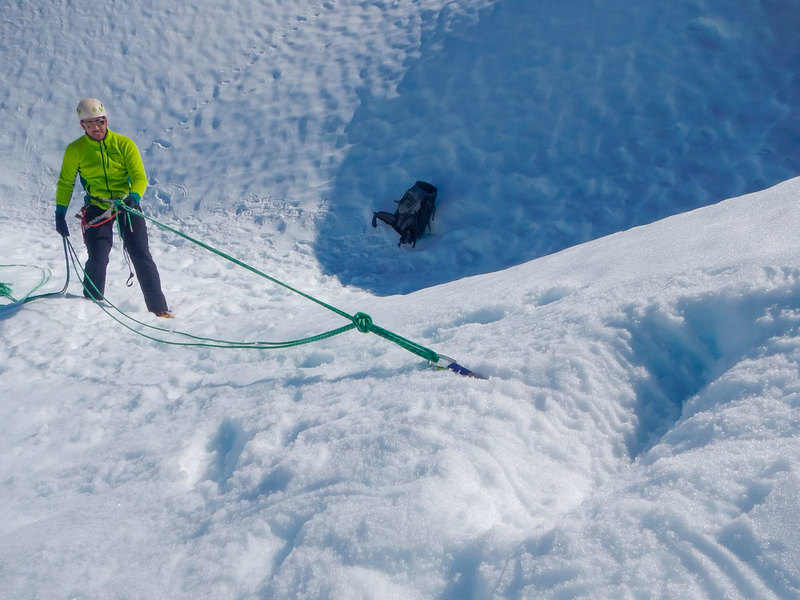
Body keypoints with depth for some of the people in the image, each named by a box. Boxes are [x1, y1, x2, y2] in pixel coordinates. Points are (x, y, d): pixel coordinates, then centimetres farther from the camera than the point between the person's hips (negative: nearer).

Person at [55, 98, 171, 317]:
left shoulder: (124, 144, -5)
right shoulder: (75, 150, -2)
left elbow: (140, 178, -8)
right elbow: (65, 183, 9)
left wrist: (134, 197, -27)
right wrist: (60, 213, 6)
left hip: (127, 204, 0)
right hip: (97, 208, 0)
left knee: (141, 256, -7)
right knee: (97, 260, -8)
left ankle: (158, 307, -2)